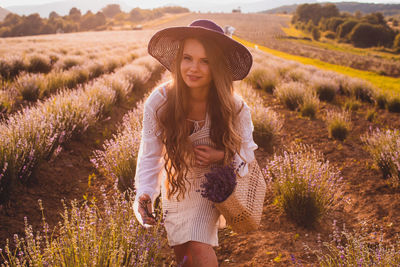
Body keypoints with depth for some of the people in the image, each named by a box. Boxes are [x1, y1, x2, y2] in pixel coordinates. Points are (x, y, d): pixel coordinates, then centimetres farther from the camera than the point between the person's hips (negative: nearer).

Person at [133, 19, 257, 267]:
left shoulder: (234, 107, -23)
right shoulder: (159, 101, -26)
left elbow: (246, 151, -8)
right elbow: (150, 155, -20)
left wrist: (222, 156, -29)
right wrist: (145, 195, -37)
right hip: (175, 188, 2)